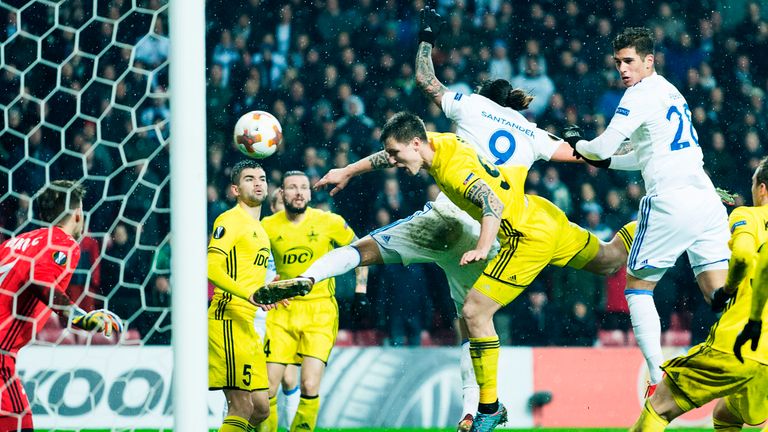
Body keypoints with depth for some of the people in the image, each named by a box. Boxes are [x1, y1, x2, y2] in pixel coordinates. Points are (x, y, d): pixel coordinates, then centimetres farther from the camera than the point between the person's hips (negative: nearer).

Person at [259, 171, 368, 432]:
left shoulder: (330, 222, -4)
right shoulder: (268, 226, 0)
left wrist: (361, 289, 3)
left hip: (320, 312, -2)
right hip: (282, 312, 2)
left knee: (310, 386, -14)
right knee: (268, 388, -6)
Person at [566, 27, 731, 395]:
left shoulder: (642, 93, -3)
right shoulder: (671, 92, 24)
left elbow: (604, 147, -7)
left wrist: (577, 144, 13)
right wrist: (606, 160, 32)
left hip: (669, 201, -7)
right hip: (707, 200, 7)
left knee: (637, 287, 8)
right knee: (719, 294, -1)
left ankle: (659, 377, -3)